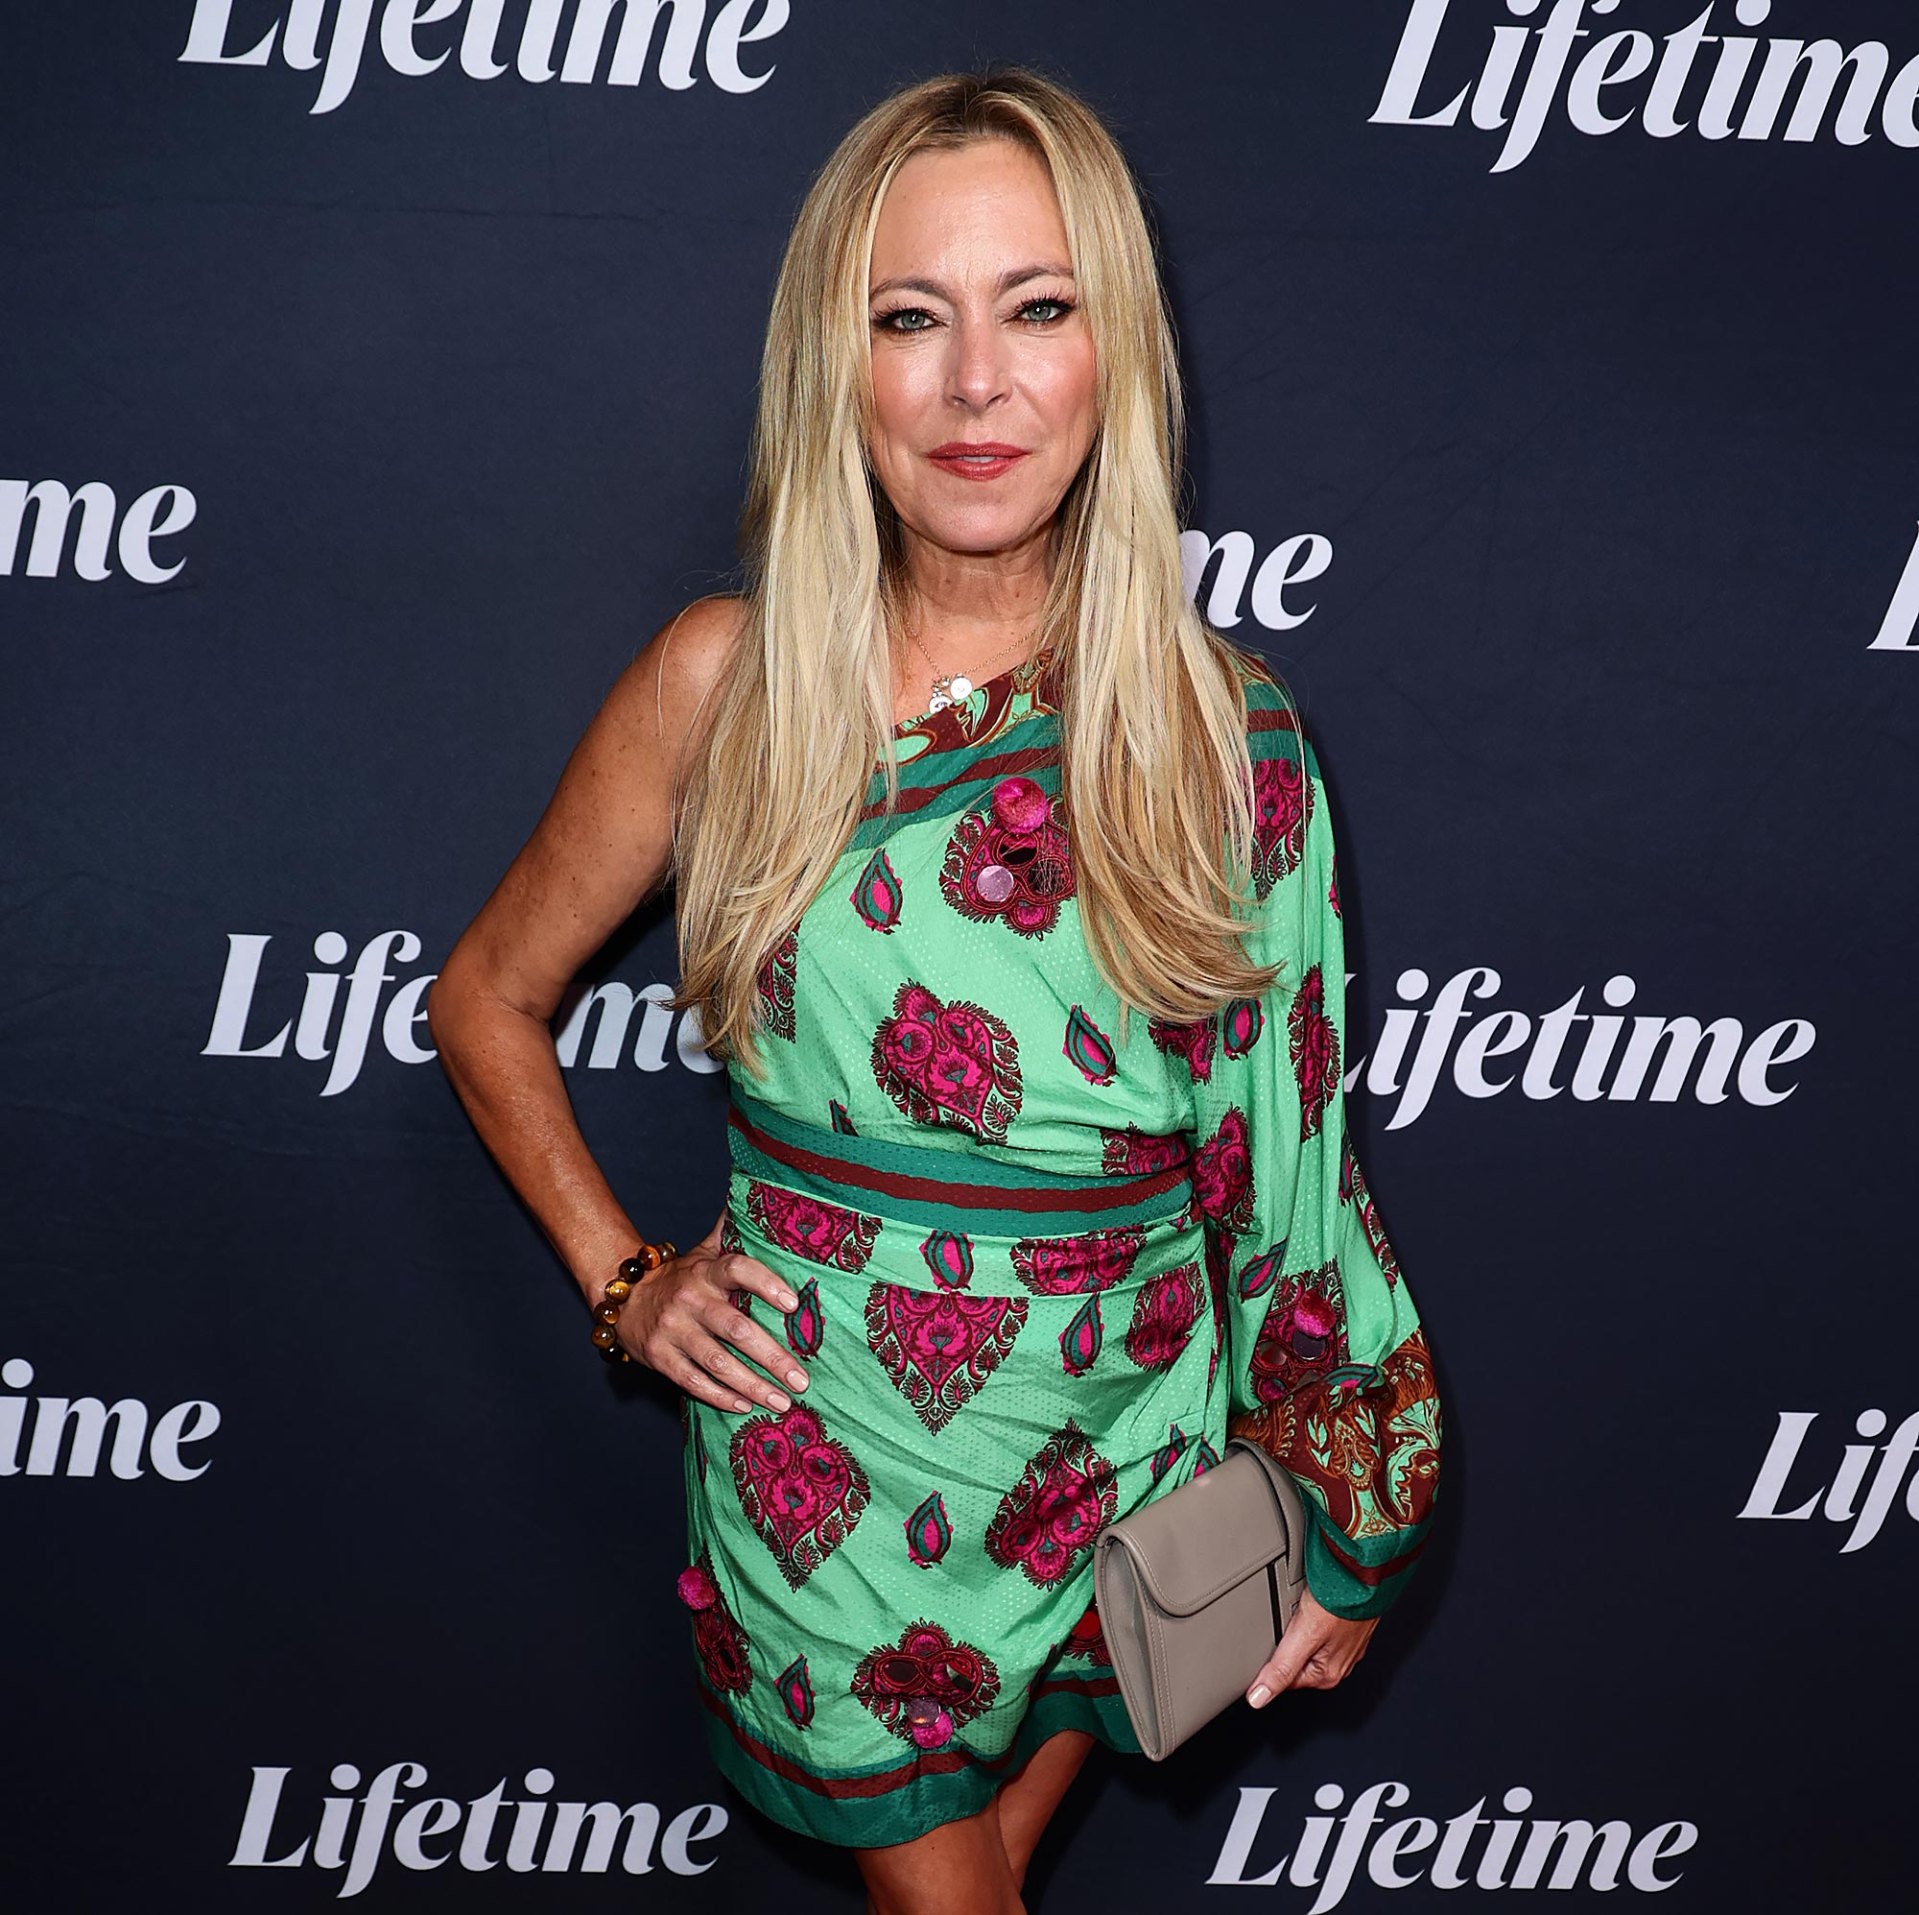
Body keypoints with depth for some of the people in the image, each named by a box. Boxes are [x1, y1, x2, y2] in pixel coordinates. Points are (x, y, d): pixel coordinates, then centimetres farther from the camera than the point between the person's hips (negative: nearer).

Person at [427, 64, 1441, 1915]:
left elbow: (1287, 1141, 0)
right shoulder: (726, 684, -9)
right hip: (824, 1464, -1)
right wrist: (620, 1281, -2)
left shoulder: (1224, 727, -7)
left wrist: (1341, 1527, 4)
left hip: (1124, 1471, 1)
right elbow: (487, 998, 5)